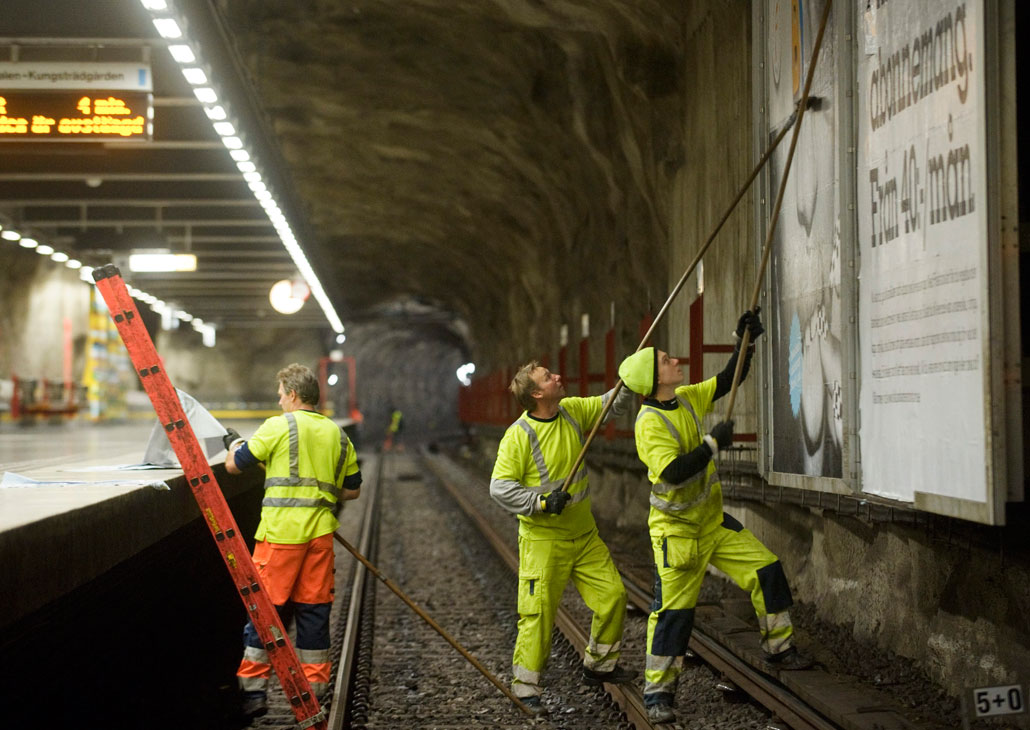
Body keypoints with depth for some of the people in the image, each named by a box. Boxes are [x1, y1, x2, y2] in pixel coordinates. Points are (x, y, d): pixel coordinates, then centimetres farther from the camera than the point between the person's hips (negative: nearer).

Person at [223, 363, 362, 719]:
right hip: (320, 533, 5)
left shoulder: (279, 426, -4)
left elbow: (234, 464, 1)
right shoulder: (337, 434, 12)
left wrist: (233, 443, 22)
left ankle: (253, 690, 4)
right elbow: (352, 489, 18)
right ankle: (314, 688, 13)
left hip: (280, 532, -5)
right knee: (313, 609, 10)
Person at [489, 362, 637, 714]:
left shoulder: (572, 411, 1)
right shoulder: (518, 435, -18)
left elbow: (613, 405, 14)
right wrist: (542, 502, -25)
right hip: (542, 539, -7)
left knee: (613, 595, 9)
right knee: (538, 613, -6)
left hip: (584, 534, 7)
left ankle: (599, 665, 29)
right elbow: (499, 487, -18)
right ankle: (524, 688, 6)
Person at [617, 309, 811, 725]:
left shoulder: (688, 399, 1)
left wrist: (746, 340, 2)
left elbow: (728, 380, 12)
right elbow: (673, 471, -34)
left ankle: (779, 648, 23)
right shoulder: (650, 423, -22)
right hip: (676, 531, -8)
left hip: (713, 523, 8)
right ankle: (657, 692, 8)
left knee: (766, 570, 5)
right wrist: (713, 443, -28)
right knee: (673, 611, -6)